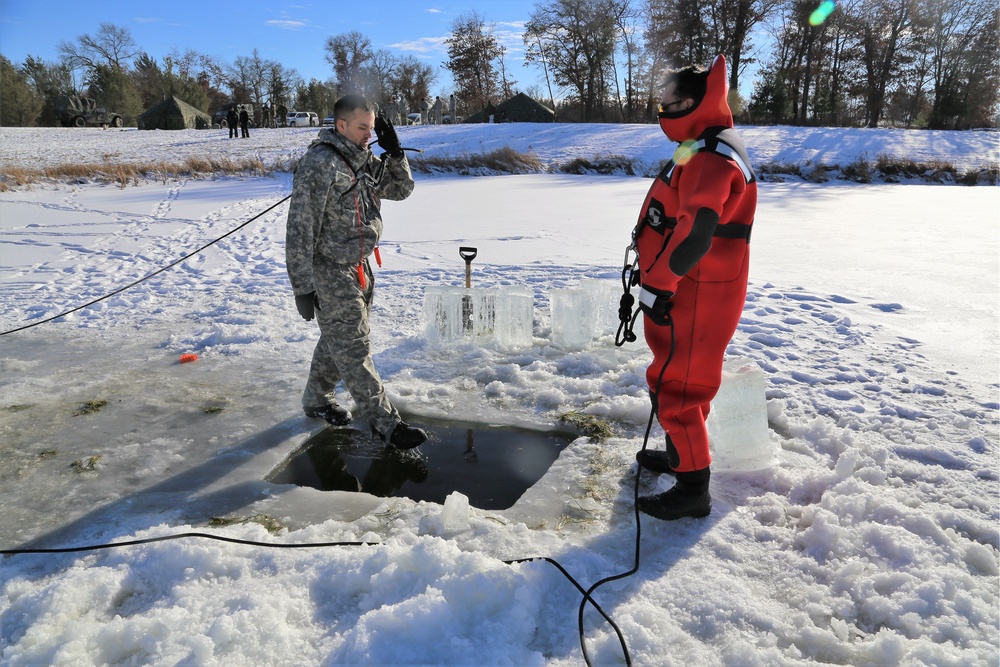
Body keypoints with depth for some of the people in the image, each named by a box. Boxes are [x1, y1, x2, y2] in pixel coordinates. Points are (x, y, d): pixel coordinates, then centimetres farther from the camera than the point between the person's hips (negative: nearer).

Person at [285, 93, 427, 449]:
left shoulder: (364, 160, 6)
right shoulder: (319, 163, -19)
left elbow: (401, 190, 15)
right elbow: (300, 227, -21)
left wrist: (394, 152, -2)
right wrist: (303, 286, -21)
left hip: (358, 267, 9)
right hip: (329, 271, -9)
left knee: (339, 338, 20)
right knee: (354, 347, -3)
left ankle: (317, 399, 39)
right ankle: (384, 421, 3)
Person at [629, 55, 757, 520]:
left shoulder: (712, 157, -20)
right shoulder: (702, 150, 16)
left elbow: (695, 231, -31)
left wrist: (656, 285, -22)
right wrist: (658, 280, 21)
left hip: (695, 298, -11)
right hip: (688, 291, 11)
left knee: (675, 385, -3)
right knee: (679, 378, 23)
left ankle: (693, 490, 9)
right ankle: (679, 454, 41)